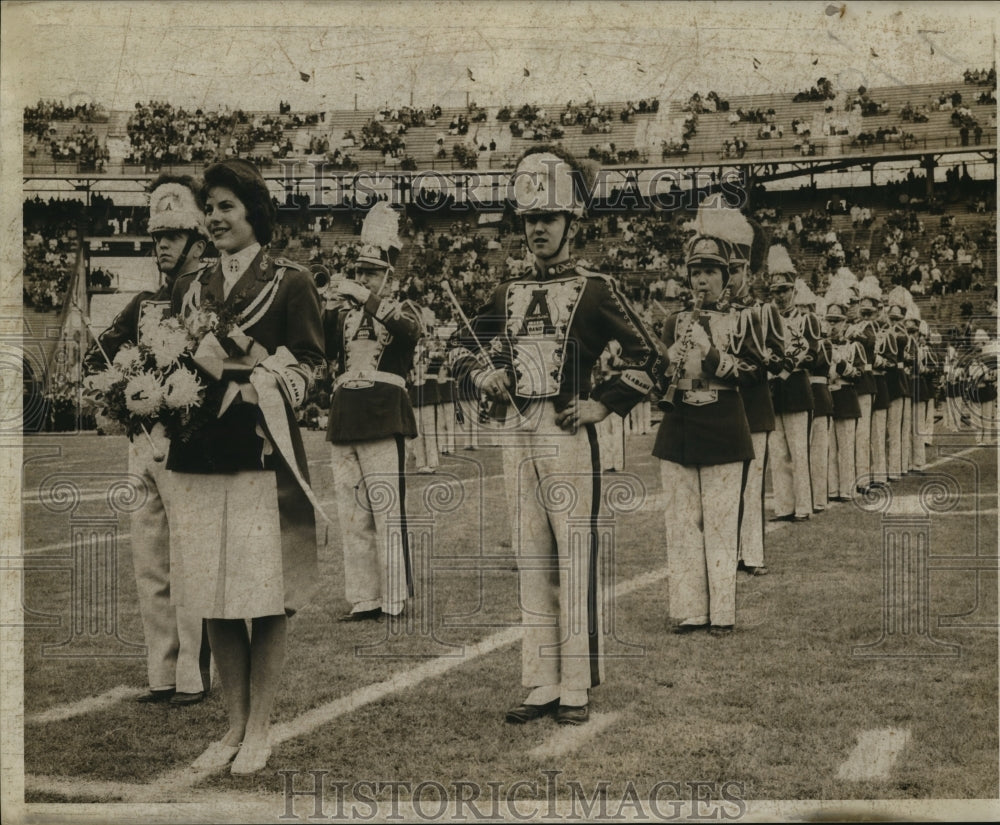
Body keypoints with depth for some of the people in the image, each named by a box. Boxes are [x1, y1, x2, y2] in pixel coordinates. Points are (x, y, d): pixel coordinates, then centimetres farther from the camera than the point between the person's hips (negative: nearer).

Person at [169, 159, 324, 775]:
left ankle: (260, 730, 11)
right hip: (200, 455, 5)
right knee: (214, 599, 6)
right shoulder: (192, 291, 17)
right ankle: (235, 727, 18)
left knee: (266, 601, -1)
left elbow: (308, 365, -2)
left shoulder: (291, 284, 3)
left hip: (263, 452, -4)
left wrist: (257, 378, -18)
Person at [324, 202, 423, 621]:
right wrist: (330, 308, -7)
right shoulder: (343, 313, 18)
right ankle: (363, 600, 12)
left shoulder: (401, 308, 6)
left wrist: (366, 296, -22)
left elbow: (411, 327, -18)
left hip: (383, 421, -5)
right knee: (351, 517, 6)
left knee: (387, 513, -8)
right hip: (343, 420, 5)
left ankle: (394, 604, -3)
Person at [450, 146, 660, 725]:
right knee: (532, 562, 9)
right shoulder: (511, 293, 14)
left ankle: (577, 689, 2)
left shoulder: (595, 289, -2)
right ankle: (542, 685, 16)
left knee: (576, 561, -4)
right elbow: (465, 348, 24)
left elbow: (646, 356, -3)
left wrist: (604, 404, -7)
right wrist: (485, 377, 5)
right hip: (518, 432, 6)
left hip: (568, 432, -6)